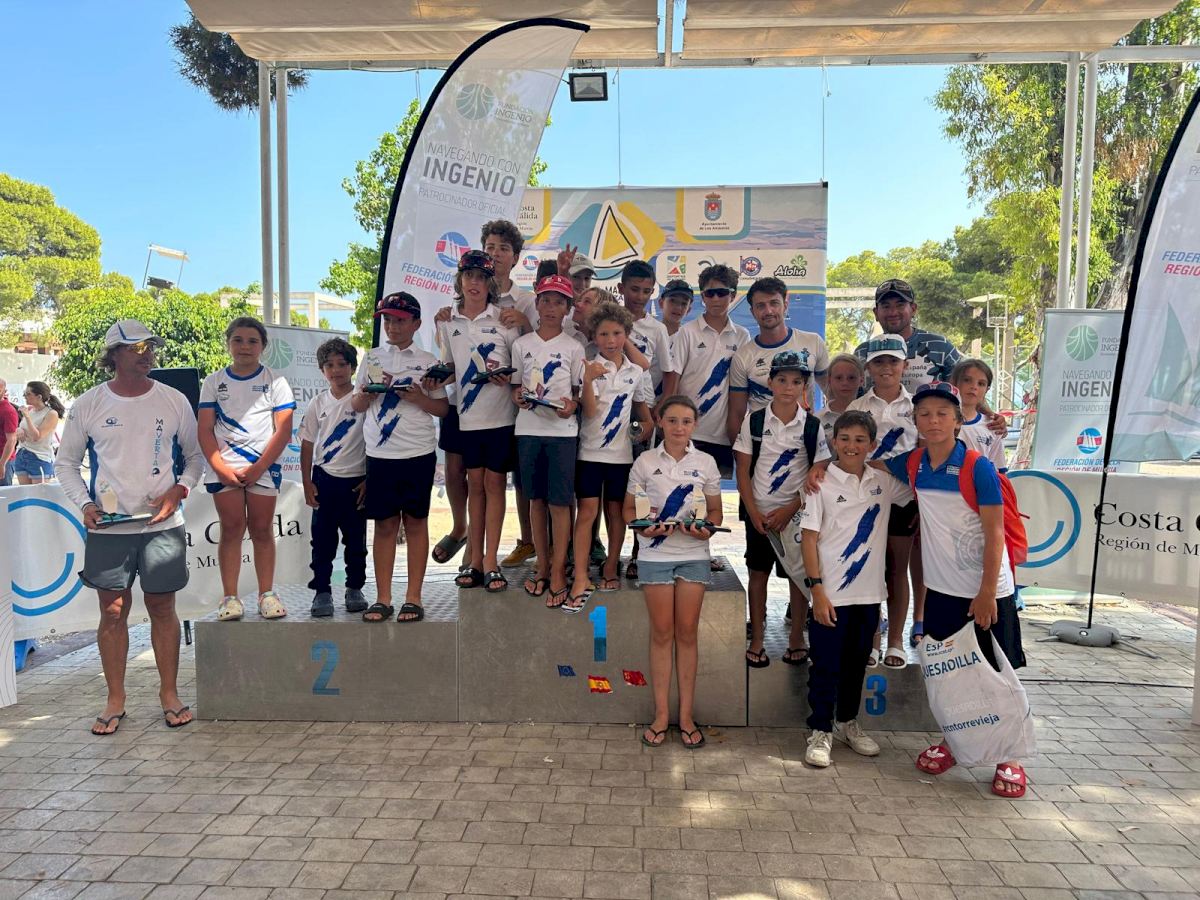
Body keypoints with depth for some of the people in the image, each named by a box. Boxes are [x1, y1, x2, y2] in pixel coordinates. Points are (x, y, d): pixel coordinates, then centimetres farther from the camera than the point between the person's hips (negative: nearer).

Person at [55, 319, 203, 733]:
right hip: (107, 528, 0)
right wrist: (85, 503, -5)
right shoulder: (88, 404, 2)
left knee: (163, 608, 7)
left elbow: (195, 456, 9)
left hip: (162, 525, 0)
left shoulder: (174, 401, 2)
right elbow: (66, 462, 10)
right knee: (113, 611, 6)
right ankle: (115, 701, 18)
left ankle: (169, 693, 19)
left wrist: (178, 489, -8)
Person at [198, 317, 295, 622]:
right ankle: (229, 597, 4)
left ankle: (267, 594, 9)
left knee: (262, 530, 3)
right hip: (224, 468, 1)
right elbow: (205, 430, 5)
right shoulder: (214, 382, 10)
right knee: (231, 529, 0)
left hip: (264, 467, -1)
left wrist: (258, 468, -9)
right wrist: (221, 468, -8)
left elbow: (284, 430, -2)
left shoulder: (275, 381, 5)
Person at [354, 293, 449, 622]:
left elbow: (443, 409, 5)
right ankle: (383, 598, 12)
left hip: (418, 452, -1)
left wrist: (419, 398, -12)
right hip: (379, 453, 2)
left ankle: (413, 598, 10)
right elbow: (356, 405, 13)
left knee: (415, 521, 4)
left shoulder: (427, 361, 5)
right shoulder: (372, 357, 11)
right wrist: (369, 392, -8)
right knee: (384, 523, 4)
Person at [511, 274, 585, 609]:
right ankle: (542, 566, 22)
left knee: (559, 502, -3)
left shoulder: (574, 348, 3)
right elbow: (515, 386, 12)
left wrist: (572, 405, -14)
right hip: (528, 428, 2)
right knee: (536, 498, 10)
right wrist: (518, 397, -10)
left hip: (562, 430, -2)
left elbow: (579, 390, 6)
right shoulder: (522, 344, 7)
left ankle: (558, 572, 7)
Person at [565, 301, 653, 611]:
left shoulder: (637, 372, 6)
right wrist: (589, 381, -30)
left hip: (621, 451, 3)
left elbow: (641, 405, 19)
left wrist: (647, 424, -1)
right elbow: (589, 410, -15)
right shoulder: (590, 368, -5)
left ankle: (611, 567, 27)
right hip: (590, 450, -3)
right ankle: (581, 580, -5)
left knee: (616, 511, 11)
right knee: (588, 510, -6)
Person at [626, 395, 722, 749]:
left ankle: (686, 715, 15)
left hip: (693, 554, 1)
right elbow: (629, 509, 4)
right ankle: (661, 714, 14)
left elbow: (715, 510, 9)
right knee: (662, 633, 5)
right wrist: (644, 527, -16)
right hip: (656, 555, -1)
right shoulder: (645, 462, 0)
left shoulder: (706, 463, 3)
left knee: (686, 633, 6)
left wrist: (707, 530, -12)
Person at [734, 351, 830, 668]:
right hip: (759, 512, 1)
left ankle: (797, 638, 22)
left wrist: (789, 510, -13)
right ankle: (756, 639, 19)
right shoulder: (754, 421, -2)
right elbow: (743, 471, -1)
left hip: (796, 513, 0)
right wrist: (754, 512, -9)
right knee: (758, 573, 8)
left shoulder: (813, 426, -3)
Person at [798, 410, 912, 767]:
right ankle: (821, 731, 18)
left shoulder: (884, 482, 4)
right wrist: (817, 589, -14)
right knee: (826, 665, 4)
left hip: (869, 592, 5)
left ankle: (847, 723, 34)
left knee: (857, 662, 17)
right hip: (831, 594, -4)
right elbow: (809, 538, -9)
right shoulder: (822, 483, -7)